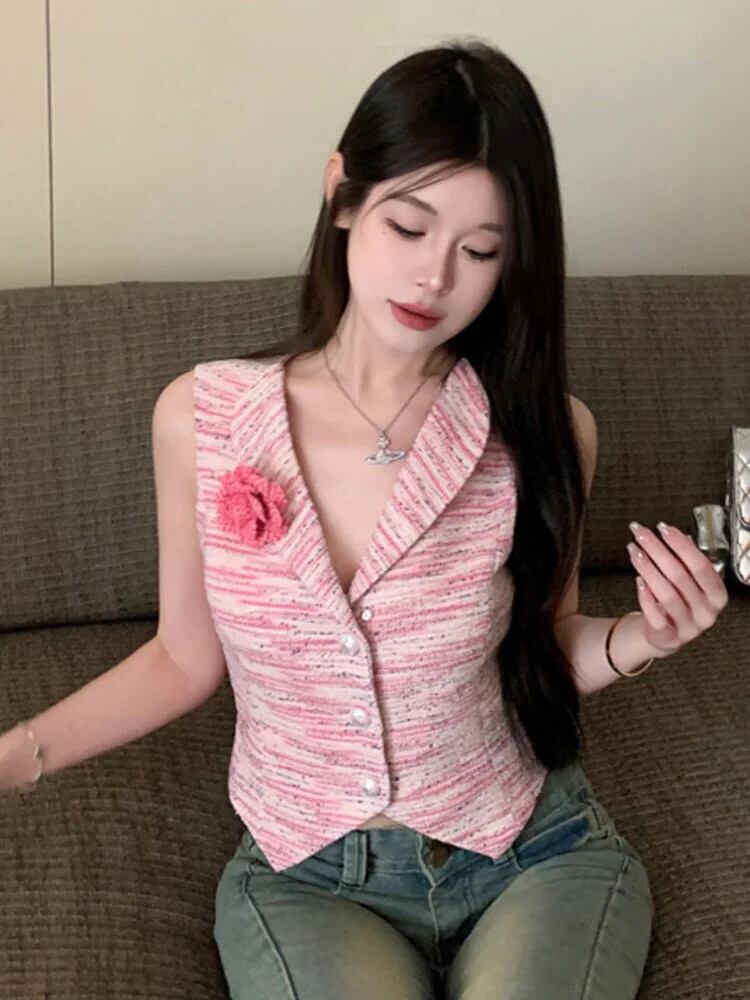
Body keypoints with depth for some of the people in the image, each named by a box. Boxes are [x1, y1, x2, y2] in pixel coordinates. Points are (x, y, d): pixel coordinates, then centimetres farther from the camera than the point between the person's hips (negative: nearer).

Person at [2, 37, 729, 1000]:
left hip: (534, 855, 1)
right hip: (305, 877, 0)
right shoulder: (200, 418, -9)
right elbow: (187, 658, 2)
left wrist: (637, 639, -14)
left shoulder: (542, 432, -10)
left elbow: (541, 650, 6)